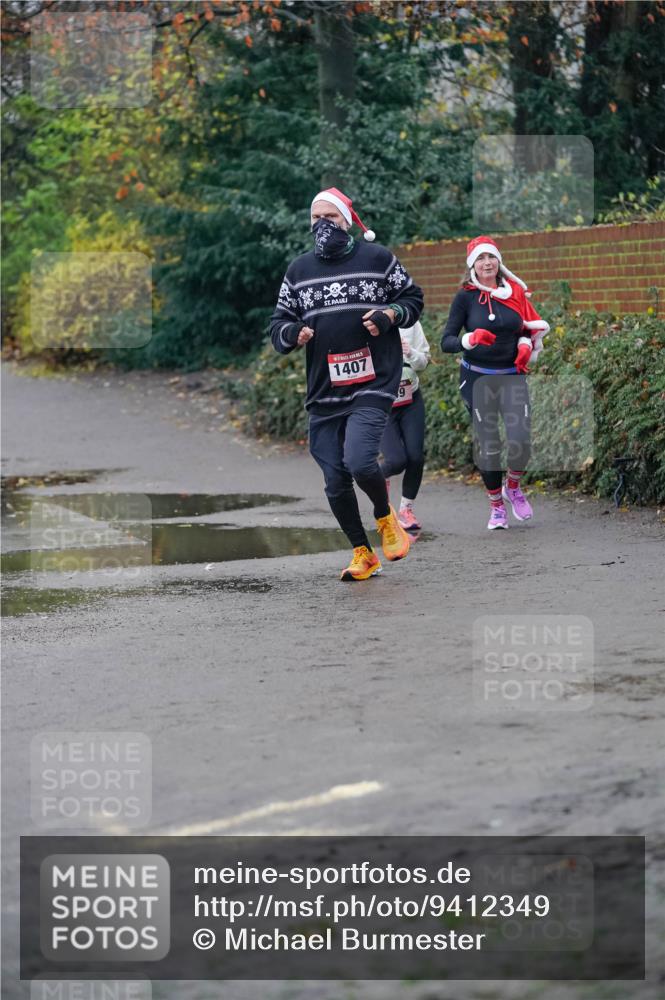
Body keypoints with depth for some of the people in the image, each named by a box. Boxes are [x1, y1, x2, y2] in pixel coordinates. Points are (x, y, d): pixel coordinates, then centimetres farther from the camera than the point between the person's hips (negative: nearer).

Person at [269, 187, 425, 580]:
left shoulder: (378, 258, 3)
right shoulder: (299, 270, 12)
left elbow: (413, 299, 12)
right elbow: (279, 323, 15)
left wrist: (390, 315, -9)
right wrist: (293, 333, -8)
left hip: (374, 384, -4)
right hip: (323, 391, 4)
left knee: (360, 462, -23)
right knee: (335, 481, 3)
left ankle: (386, 517, 8)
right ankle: (363, 553, 21)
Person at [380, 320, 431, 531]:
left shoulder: (410, 321, -4)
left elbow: (424, 361, 4)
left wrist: (411, 353, -16)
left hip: (411, 402, 3)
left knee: (416, 457, -6)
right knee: (397, 460, -13)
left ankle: (406, 509, 16)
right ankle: (380, 476, 24)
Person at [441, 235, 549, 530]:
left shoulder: (515, 292, 4)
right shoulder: (465, 297, -4)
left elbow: (532, 327, 17)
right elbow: (446, 342, -10)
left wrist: (526, 344, -4)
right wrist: (470, 338, -29)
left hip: (512, 376, 2)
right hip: (477, 378, -2)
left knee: (521, 441, -12)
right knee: (487, 445, -1)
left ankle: (512, 487, 19)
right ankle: (496, 506, 18)